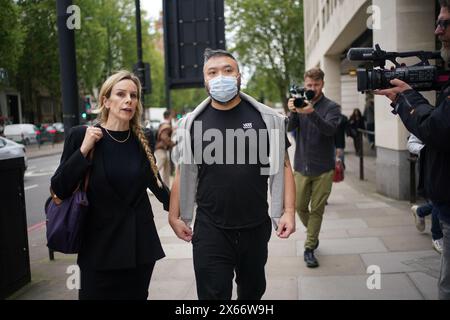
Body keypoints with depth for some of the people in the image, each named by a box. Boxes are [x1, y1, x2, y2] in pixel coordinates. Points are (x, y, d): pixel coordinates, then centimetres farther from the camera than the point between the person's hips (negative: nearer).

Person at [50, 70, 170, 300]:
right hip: (101, 246, -3)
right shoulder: (82, 135, -7)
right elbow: (59, 189, -8)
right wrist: (84, 150, -16)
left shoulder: (142, 140, 2)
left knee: (137, 294, 11)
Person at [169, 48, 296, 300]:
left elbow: (283, 166, 0)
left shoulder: (267, 118, -2)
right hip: (210, 230, -1)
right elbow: (184, 173, 5)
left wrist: (289, 211, -7)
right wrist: (175, 216, 2)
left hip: (256, 228, 1)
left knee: (253, 291, 21)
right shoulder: (192, 123, 0)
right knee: (213, 293, 1)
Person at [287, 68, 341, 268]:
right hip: (302, 166, 3)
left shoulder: (332, 107, -3)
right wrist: (292, 112, -31)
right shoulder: (300, 103, 5)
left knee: (317, 210, 2)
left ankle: (309, 248, 12)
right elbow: (289, 128, -9)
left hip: (323, 169, -2)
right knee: (300, 207, 8)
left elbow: (330, 129, -22)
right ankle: (313, 232, 36)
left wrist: (311, 112, -39)